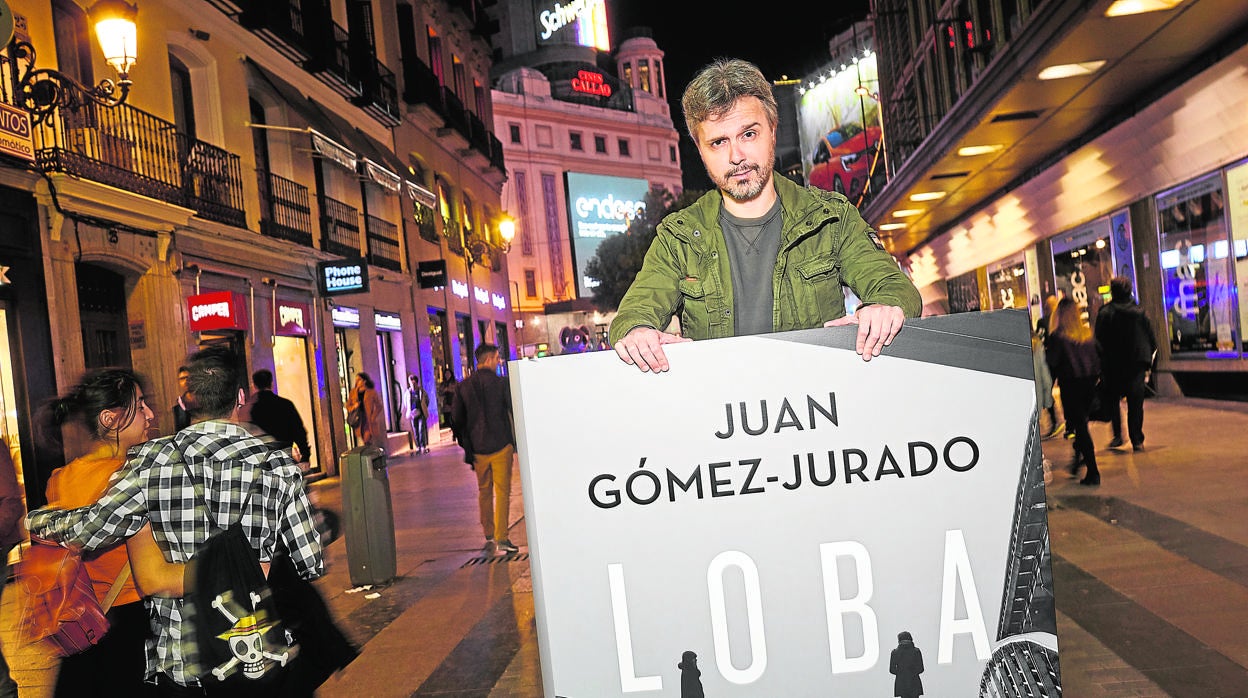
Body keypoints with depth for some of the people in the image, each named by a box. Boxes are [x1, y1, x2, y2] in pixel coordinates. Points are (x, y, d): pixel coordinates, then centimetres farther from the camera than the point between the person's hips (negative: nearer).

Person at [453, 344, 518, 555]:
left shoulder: (463, 386, 5)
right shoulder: (500, 383, -7)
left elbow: (458, 419, 10)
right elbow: (512, 412, -4)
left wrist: (467, 446, 16)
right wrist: (515, 442, 6)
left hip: (478, 449, 4)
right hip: (501, 446, -4)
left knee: (484, 492, 16)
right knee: (502, 492, 0)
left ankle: (489, 536, 19)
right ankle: (501, 538, -4)